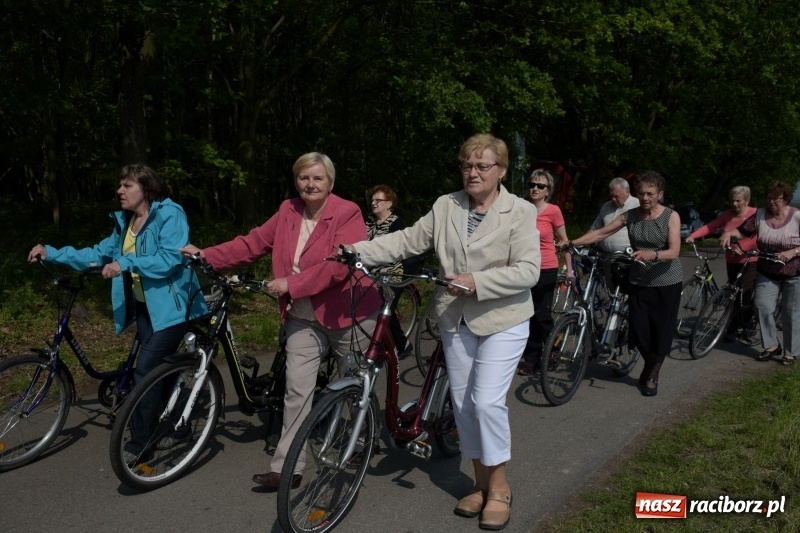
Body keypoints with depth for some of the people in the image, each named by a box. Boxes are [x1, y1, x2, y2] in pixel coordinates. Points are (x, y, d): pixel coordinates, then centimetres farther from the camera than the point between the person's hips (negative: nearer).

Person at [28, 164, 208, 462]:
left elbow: (170, 259, -24)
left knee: (145, 372, -11)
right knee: (159, 369, 13)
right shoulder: (125, 222, 12)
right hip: (143, 307, 8)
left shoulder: (169, 215, -14)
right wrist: (52, 253, 6)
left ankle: (139, 444, 1)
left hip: (169, 307, -8)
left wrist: (126, 263, -29)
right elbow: (100, 254, 12)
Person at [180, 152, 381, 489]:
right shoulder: (288, 211, 4)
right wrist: (206, 256, 0)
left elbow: (338, 266, -25)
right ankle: (286, 467, 1)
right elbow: (254, 243, 5)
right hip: (304, 318, 4)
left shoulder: (348, 214, -14)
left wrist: (290, 283, -26)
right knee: (297, 389, -4)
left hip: (348, 315, -4)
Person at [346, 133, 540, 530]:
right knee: (462, 402, 9)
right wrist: (358, 251, -12)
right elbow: (408, 240, -1)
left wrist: (477, 282, -26)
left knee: (487, 401, -12)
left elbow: (528, 271, -16)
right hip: (456, 319, 5)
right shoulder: (445, 206, 2)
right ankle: (481, 482, 27)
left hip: (502, 320, -4)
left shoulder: (521, 212, -9)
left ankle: (499, 487, 10)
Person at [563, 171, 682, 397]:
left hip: (667, 283, -2)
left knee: (661, 332, 4)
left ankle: (652, 376, 25)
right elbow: (600, 233, -2)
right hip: (639, 282, 3)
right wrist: (572, 243, -13)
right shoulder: (630, 216, 1)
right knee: (640, 330, 2)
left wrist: (651, 254, -37)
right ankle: (648, 365, 34)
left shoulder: (671, 216, -8)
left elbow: (673, 252, -18)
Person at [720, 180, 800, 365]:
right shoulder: (760, 215, -4)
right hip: (767, 273, 4)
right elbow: (743, 230, 2)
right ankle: (772, 345, 12)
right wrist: (729, 233, -18)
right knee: (762, 307, -5)